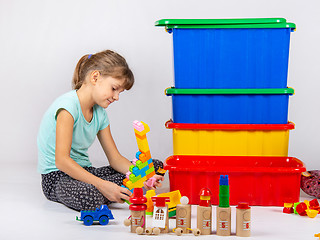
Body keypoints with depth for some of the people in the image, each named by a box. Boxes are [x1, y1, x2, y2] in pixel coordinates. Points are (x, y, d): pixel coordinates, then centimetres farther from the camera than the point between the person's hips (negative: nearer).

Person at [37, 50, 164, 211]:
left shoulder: (99, 113, 7)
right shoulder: (68, 105, -20)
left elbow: (115, 158, 6)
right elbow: (61, 160, -28)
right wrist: (101, 184, -33)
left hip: (84, 172, 8)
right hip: (56, 177, -8)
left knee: (155, 166, -2)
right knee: (91, 197, -43)